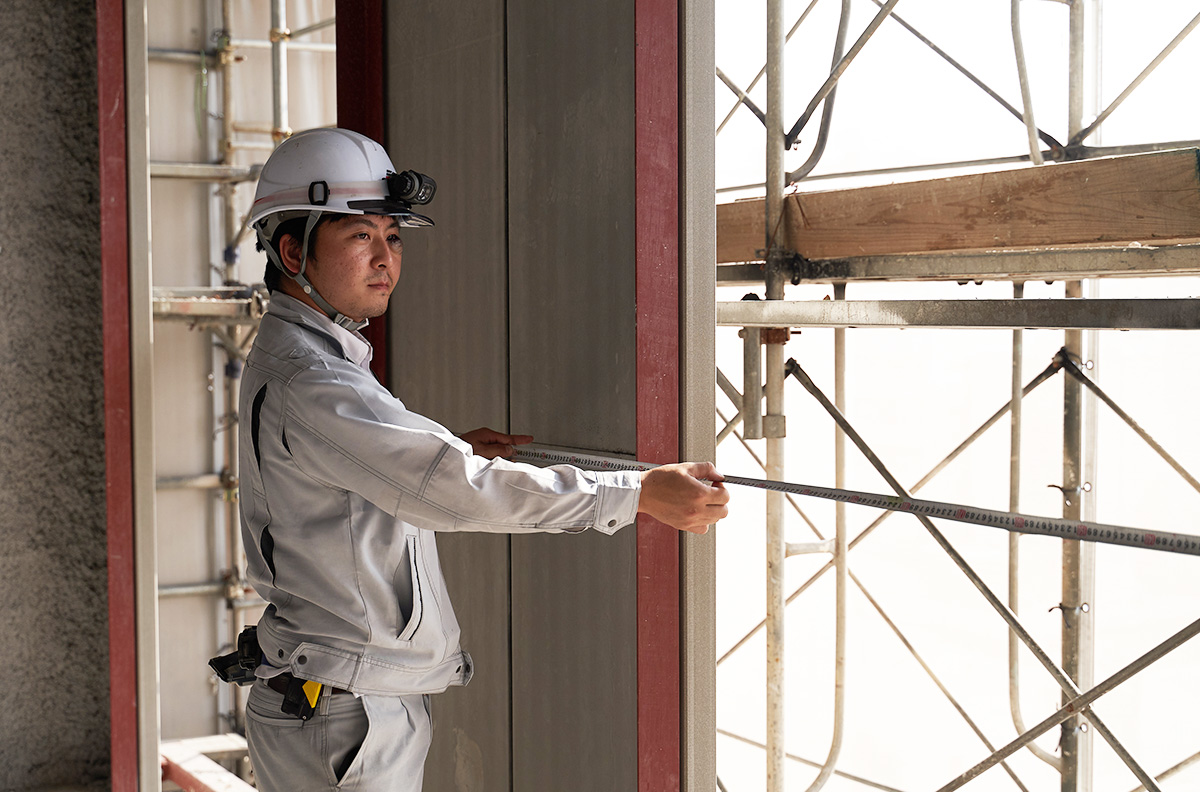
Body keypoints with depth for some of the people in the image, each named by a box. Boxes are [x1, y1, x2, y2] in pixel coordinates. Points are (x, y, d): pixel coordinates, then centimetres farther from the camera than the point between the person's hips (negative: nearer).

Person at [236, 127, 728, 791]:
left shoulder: (290, 356, 12)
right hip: (341, 718, -10)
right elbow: (454, 490, -29)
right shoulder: (305, 383, -23)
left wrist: (452, 453, 11)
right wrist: (639, 493, -27)